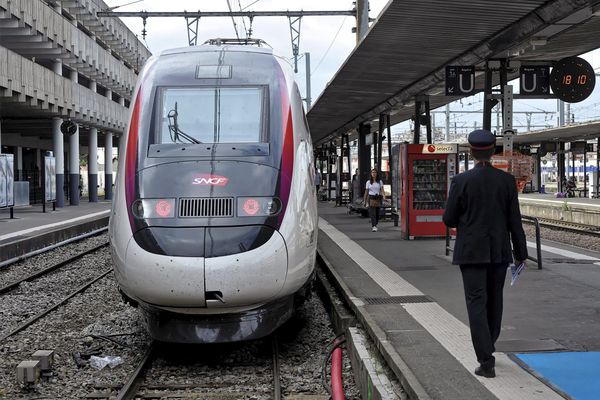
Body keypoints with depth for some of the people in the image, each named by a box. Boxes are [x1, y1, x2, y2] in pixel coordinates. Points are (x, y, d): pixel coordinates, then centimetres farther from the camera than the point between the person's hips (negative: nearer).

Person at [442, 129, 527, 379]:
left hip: (471, 252, -3)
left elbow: (449, 219, -5)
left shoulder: (461, 181, -10)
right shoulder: (507, 180, -3)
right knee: (494, 301, 19)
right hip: (499, 251, 3)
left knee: (477, 304, -1)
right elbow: (515, 220, -1)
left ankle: (486, 361, -6)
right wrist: (521, 252, 7)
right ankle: (487, 347, 36)